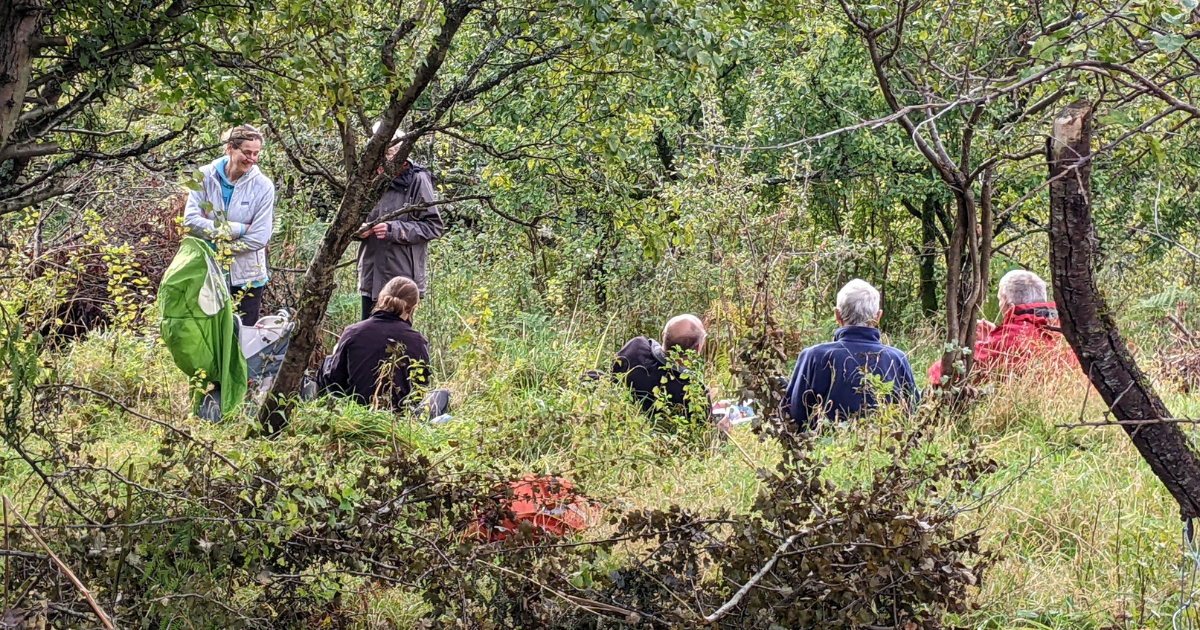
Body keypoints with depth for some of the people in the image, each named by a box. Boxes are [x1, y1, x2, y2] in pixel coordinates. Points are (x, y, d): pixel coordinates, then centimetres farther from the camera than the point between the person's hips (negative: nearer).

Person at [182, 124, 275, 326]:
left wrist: (216, 244, -14)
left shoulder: (263, 186, -10)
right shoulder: (206, 176, -7)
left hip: (247, 277, -1)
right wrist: (238, 229, -19)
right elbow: (191, 221, -16)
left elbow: (259, 238, -14)